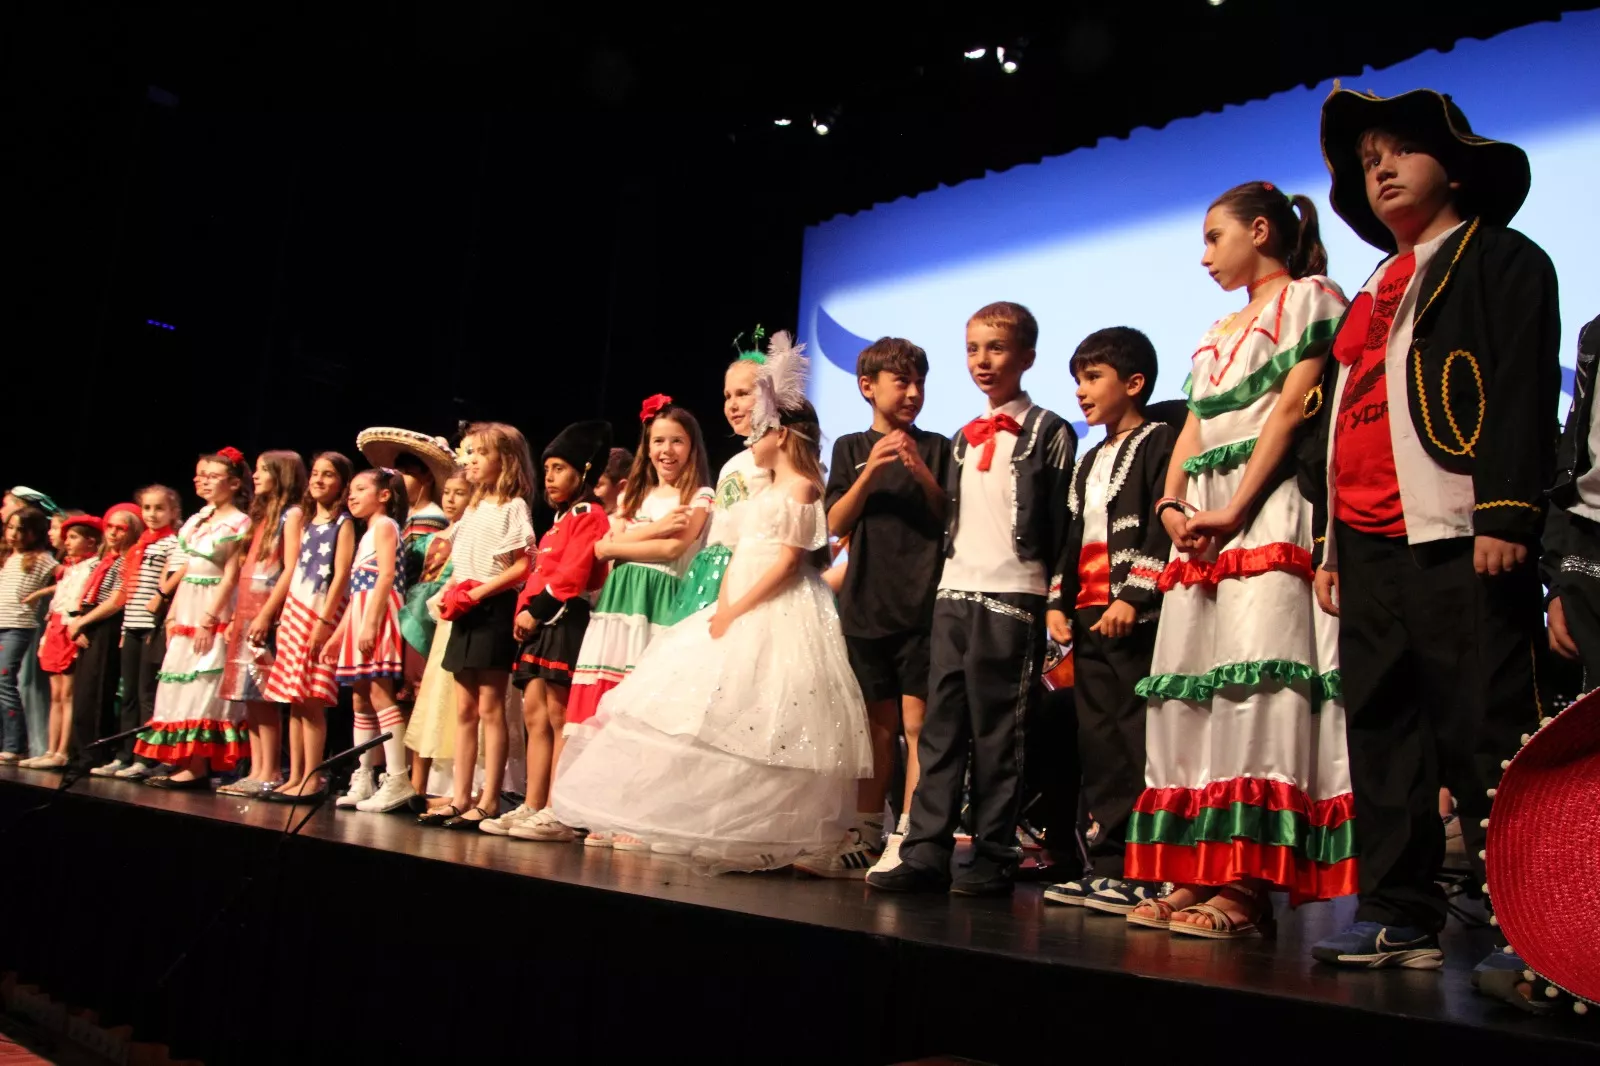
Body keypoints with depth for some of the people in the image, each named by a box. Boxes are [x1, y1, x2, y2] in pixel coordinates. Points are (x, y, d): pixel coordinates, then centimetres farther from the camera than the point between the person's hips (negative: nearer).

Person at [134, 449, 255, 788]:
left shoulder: (238, 524, -9)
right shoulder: (198, 520, 14)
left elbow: (231, 577, -15)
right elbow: (185, 571, 17)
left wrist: (208, 619, -19)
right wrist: (172, 616, 13)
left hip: (213, 611, -8)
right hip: (186, 613, 8)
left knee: (201, 684, -9)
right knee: (181, 685, 8)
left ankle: (196, 767, -7)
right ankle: (185, 762, 12)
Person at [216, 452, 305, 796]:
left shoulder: (291, 514, -4)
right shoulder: (261, 515, 21)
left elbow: (291, 569, -14)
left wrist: (266, 614, -19)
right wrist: (237, 617, 15)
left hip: (269, 615, -8)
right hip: (248, 613, 8)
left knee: (264, 696, -9)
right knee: (250, 697, 6)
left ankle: (270, 774, -5)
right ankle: (256, 771, 10)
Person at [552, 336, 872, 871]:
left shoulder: (801, 488, -8)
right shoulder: (764, 490, 21)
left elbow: (789, 563, -16)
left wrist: (739, 609, -20)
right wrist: (721, 606, 3)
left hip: (776, 617, -10)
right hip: (739, 615, 10)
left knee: (756, 720, -12)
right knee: (716, 715, 7)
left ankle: (763, 836, -4)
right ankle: (723, 829, 11)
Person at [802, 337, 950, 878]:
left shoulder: (936, 448, 7)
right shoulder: (852, 448, 11)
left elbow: (952, 522, 2)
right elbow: (836, 524, 3)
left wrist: (923, 475, -13)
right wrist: (870, 473, -11)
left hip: (922, 605, -2)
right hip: (866, 605, 2)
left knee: (916, 722, -7)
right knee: (876, 725, 10)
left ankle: (907, 841, -2)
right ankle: (863, 838, 18)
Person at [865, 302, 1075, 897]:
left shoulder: (1049, 433, 0)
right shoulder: (965, 438, 20)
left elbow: (1059, 524, -4)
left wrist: (1053, 595, -8)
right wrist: (948, 576, 15)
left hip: (1012, 596, -6)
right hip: (954, 591, 6)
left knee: (997, 733, -3)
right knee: (940, 725, 3)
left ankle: (994, 859, 5)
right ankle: (925, 853, 5)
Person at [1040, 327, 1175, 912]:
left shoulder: (1159, 442, -3)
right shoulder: (1089, 461, 24)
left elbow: (1165, 526, -13)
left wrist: (1133, 596, -20)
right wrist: (1058, 603, 13)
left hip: (1137, 620, -9)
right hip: (1089, 621, 9)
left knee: (1141, 742, -8)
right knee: (1098, 747, 9)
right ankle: (1109, 862, 15)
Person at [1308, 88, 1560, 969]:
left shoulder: (1500, 260, 5)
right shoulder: (1372, 295, 25)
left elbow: (1523, 393, -8)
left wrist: (1506, 514, -18)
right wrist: (1331, 548, 18)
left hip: (1458, 538, -7)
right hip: (1371, 548, 7)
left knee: (1486, 738, -6)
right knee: (1383, 736, 7)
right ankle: (1399, 914, 15)